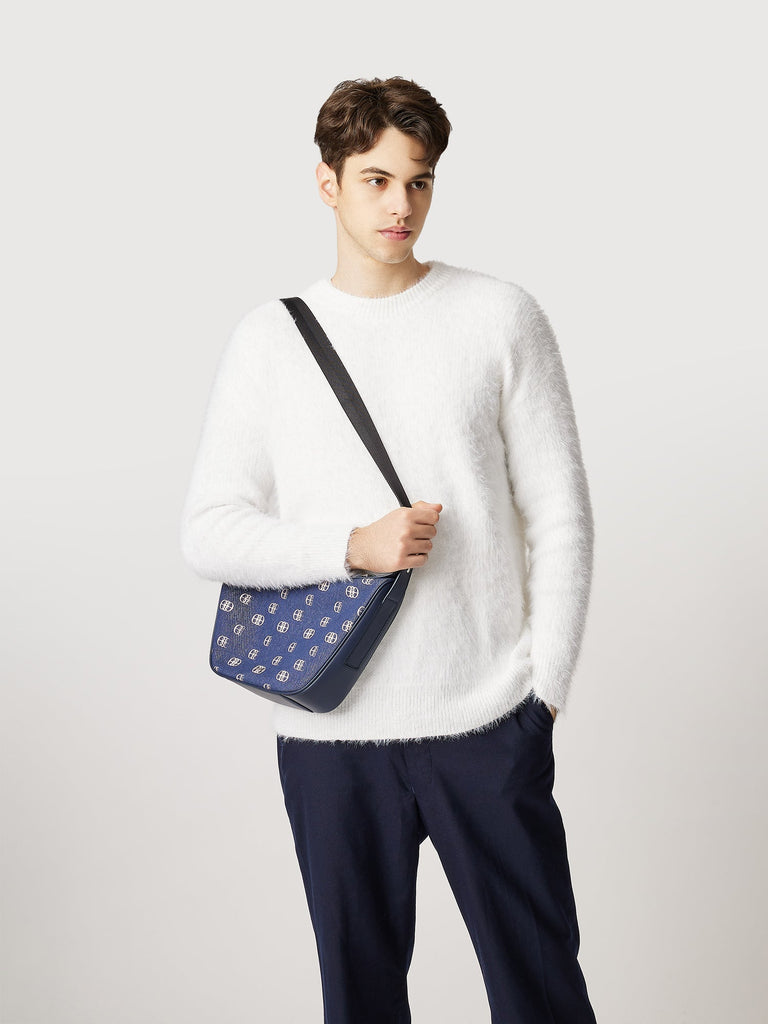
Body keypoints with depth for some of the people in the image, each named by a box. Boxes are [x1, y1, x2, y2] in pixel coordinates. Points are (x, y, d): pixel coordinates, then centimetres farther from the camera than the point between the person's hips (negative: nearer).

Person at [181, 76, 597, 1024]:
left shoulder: (501, 317, 2)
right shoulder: (269, 339, 5)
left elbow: (560, 516, 3)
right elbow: (207, 533, 1)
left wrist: (544, 687, -1)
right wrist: (353, 546, -13)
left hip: (489, 722, -1)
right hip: (329, 730, 1)